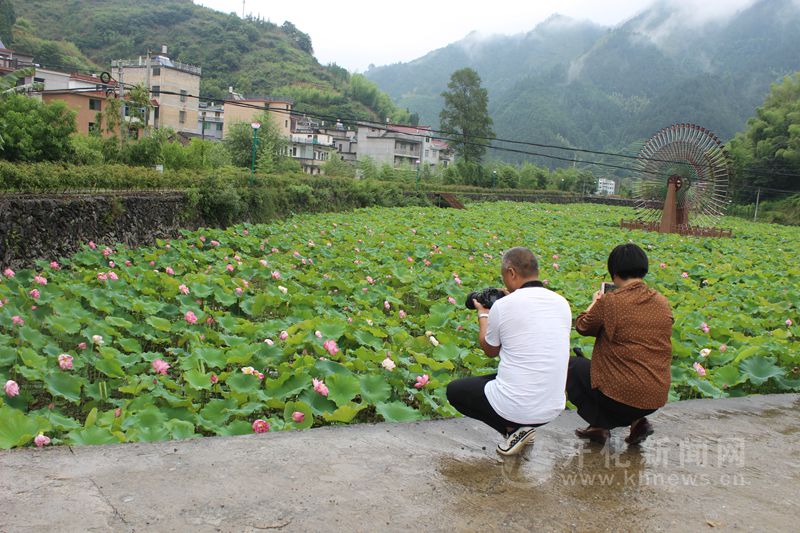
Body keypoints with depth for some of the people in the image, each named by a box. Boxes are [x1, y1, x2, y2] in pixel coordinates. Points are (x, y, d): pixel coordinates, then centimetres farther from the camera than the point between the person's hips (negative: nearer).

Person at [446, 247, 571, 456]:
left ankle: (512, 428, 5)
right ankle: (523, 427, 11)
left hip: (515, 408, -6)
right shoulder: (562, 303, 0)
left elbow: (490, 350, 4)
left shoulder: (503, 306, -14)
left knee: (454, 390, 19)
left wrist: (483, 315, 20)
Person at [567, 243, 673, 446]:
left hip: (621, 395, -5)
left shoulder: (611, 302, -16)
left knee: (572, 365, 17)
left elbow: (583, 326, 1)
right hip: (657, 399, 6)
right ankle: (637, 420, 12)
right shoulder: (663, 303, 1)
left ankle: (600, 425, 6)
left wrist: (595, 303, 19)